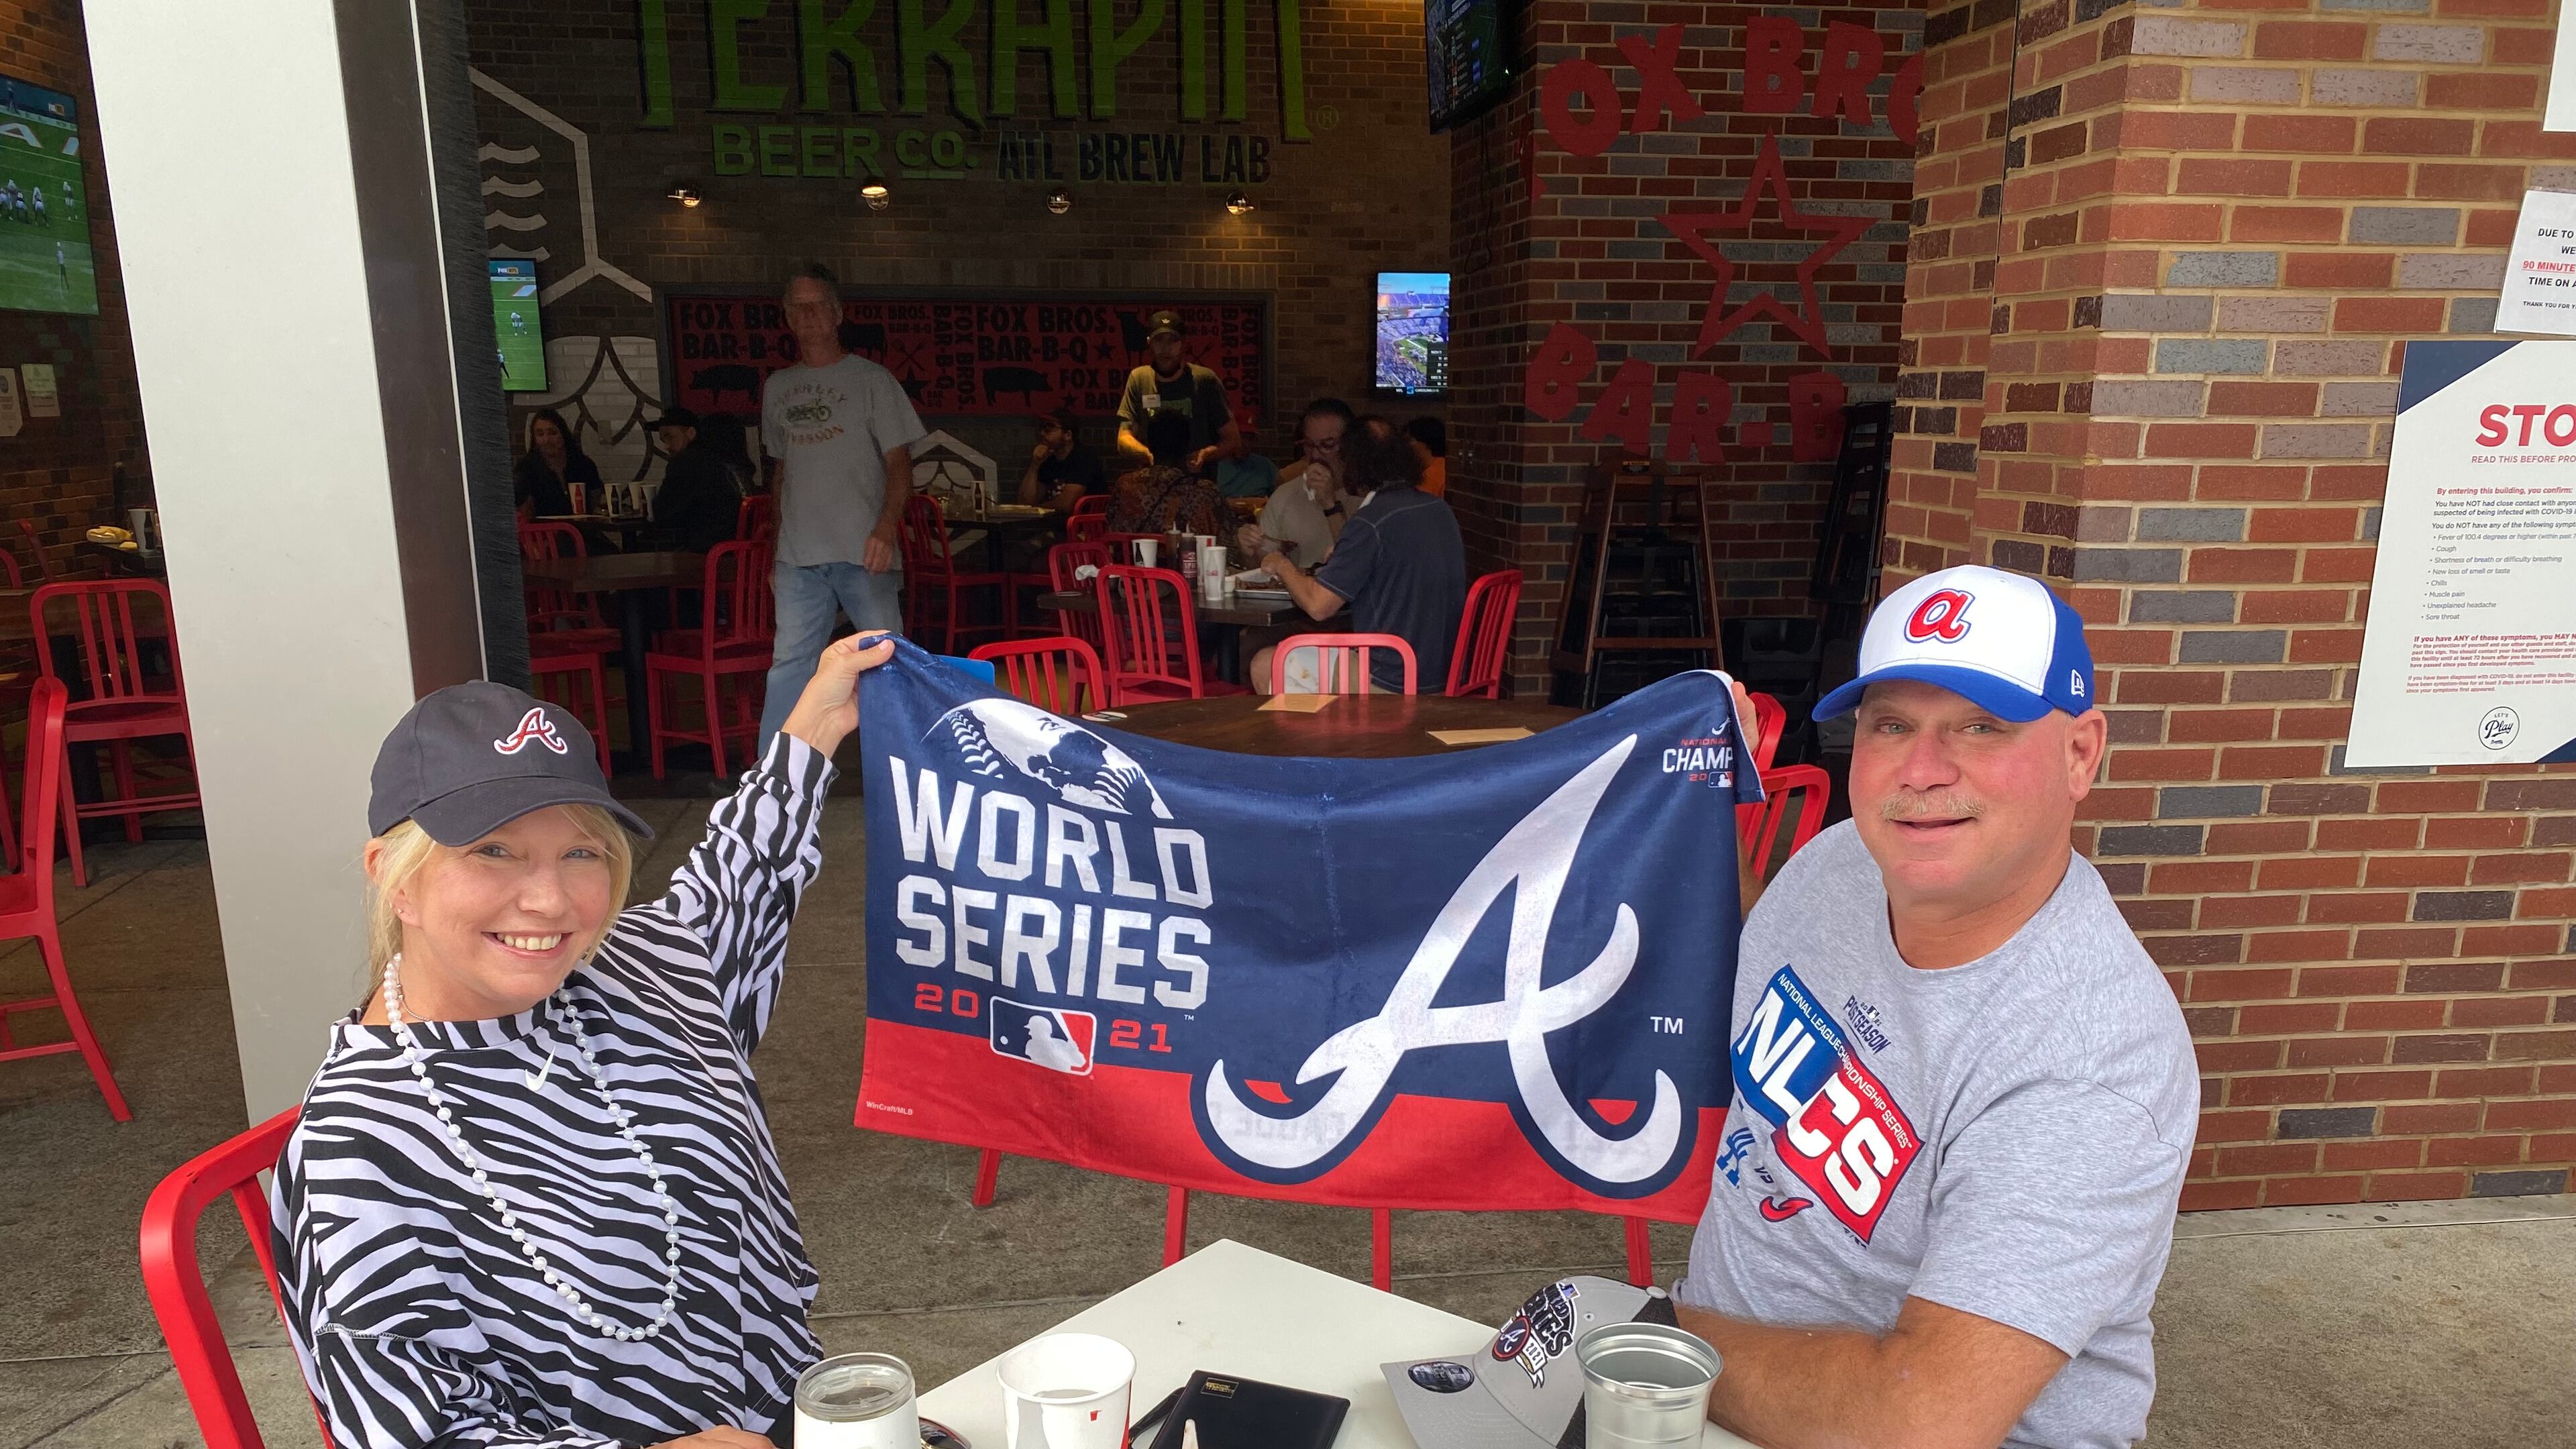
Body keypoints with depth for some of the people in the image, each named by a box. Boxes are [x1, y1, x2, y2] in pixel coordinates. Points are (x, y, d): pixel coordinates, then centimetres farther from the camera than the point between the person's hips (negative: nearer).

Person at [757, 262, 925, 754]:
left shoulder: (871, 380, 3)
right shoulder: (778, 387, 16)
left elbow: (899, 462, -3)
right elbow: (780, 471, 21)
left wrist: (887, 527, -19)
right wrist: (775, 548, 17)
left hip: (864, 550, -3)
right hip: (799, 555, 4)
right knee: (789, 663, 0)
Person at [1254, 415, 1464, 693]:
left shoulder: (1371, 522, -19)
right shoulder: (1440, 509, 5)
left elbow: (1318, 606, -20)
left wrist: (1282, 566, -1)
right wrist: (1344, 554, 24)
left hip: (1392, 683, -9)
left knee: (1264, 666, 4)